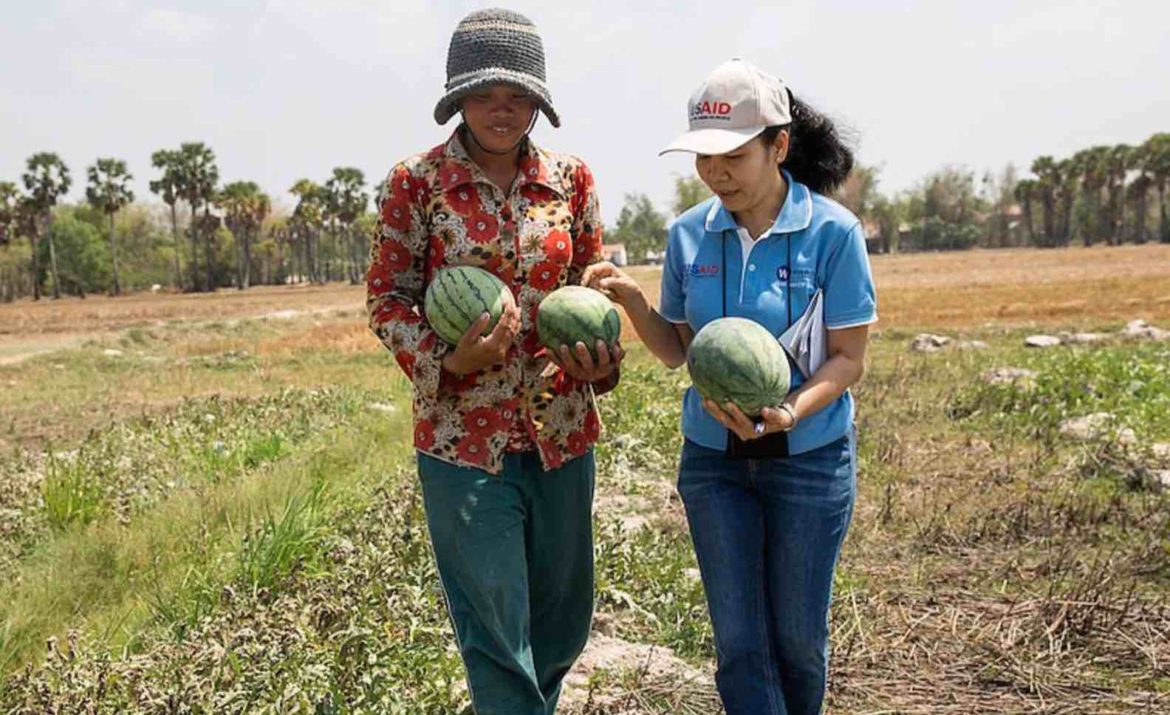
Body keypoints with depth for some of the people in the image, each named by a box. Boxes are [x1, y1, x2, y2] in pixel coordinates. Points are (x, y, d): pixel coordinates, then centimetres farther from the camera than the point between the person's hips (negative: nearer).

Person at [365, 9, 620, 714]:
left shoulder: (572, 178, 4)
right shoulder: (415, 182, -5)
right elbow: (388, 297, -3)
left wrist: (599, 359, -9)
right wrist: (448, 360, -21)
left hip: (563, 430, 4)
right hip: (464, 436, -4)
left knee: (564, 625, 17)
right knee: (496, 632, 1)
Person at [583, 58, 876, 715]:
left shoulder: (832, 230, -12)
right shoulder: (690, 234, -1)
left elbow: (848, 358, -9)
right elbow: (677, 352, 6)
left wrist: (788, 413, -27)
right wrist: (634, 302, -13)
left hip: (809, 457, -2)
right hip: (713, 458, 3)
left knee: (798, 634, 11)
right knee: (739, 641, 3)